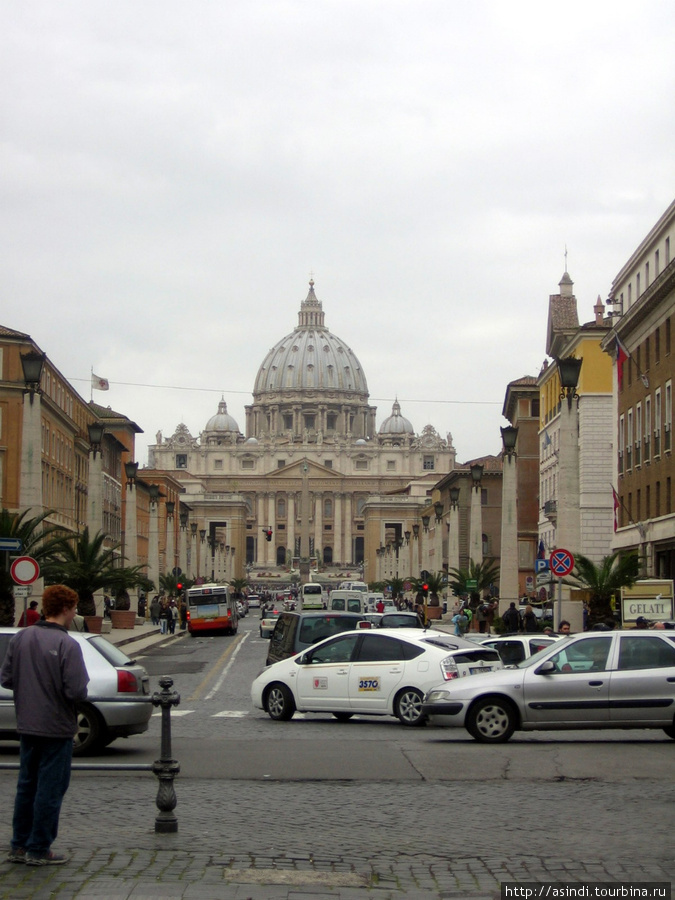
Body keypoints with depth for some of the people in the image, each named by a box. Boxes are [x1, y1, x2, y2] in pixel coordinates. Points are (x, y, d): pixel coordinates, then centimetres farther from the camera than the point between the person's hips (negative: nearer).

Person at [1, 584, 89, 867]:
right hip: (57, 728, -6)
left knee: (26, 786, 16)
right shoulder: (67, 645, -19)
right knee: (50, 790, 4)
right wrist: (81, 694, 0)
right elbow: (76, 690, -22)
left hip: (27, 726, 6)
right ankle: (39, 850, 9)